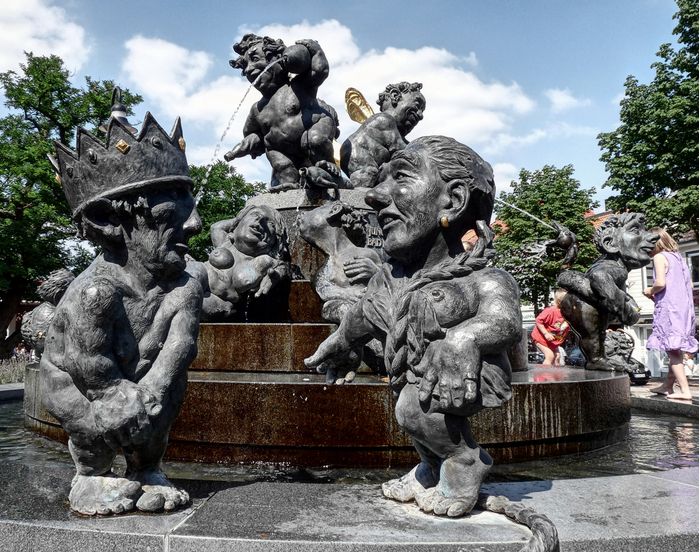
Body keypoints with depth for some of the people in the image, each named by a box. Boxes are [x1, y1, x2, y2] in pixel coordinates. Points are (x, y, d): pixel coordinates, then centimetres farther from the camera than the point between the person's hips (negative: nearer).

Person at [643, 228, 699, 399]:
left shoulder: (659, 257, -6)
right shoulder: (678, 257, 18)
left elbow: (660, 282, -21)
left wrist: (650, 291, -1)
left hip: (669, 308, -9)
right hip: (685, 307, 9)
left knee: (672, 350, -6)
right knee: (675, 350, 15)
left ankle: (685, 390, -8)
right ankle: (667, 386, 26)